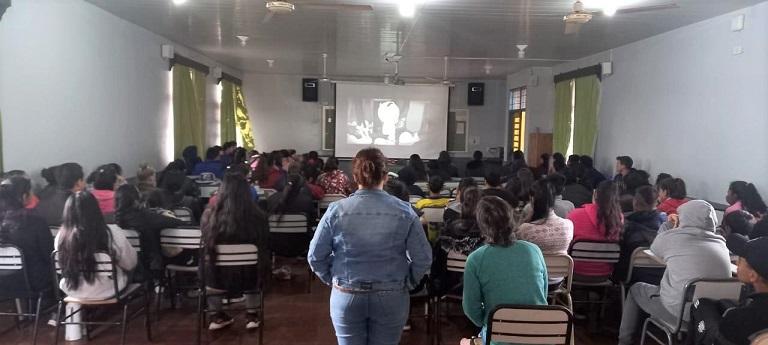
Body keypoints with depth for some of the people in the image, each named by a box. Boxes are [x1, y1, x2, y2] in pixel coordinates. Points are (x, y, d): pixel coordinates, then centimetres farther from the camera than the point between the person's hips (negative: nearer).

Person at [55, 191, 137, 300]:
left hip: (72, 291, 3)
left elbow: (62, 268, 2)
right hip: (106, 291, -3)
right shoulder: (113, 235, -23)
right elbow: (130, 264, -9)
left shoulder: (61, 236, -16)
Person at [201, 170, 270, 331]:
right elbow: (264, 250, -3)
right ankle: (252, 315, 39)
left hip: (217, 278, 0)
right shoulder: (258, 216, -20)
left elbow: (205, 249, 2)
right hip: (249, 278, 0)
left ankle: (216, 316, 39)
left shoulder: (209, 215, -18)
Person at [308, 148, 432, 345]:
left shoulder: (337, 211, -10)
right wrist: (406, 282, 8)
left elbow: (315, 257, -5)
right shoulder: (404, 212, -10)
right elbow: (423, 259, -9)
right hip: (391, 298, 0)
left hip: (346, 296, 0)